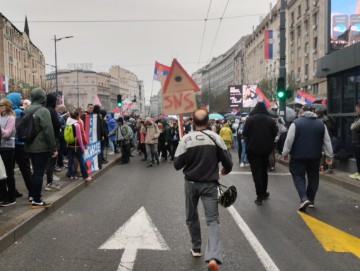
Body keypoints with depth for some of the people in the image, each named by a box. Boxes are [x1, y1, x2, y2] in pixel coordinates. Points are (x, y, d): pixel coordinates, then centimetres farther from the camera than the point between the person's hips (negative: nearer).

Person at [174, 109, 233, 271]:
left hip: (191, 183, 1)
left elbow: (177, 165, -7)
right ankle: (213, 257, -16)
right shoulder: (216, 138, -7)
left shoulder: (186, 139, -9)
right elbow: (228, 162, -5)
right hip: (209, 184, 0)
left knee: (191, 217, 22)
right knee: (212, 220, 0)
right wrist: (226, 170, 17)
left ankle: (196, 248, 32)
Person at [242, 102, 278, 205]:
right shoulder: (270, 120, 0)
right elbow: (275, 134, 1)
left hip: (253, 149, -4)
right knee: (264, 171, 19)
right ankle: (264, 192, 29)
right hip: (266, 149, 4)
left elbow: (244, 134, -11)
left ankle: (260, 195, -7)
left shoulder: (250, 119, -10)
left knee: (256, 172, -2)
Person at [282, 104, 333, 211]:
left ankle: (304, 198, -13)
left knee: (298, 176, 5)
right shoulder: (321, 124, 5)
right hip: (315, 156, 4)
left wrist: (285, 153, -2)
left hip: (298, 156, -3)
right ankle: (311, 200, 22)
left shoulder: (296, 123, -8)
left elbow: (289, 139, -11)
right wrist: (329, 155, 13)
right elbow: (327, 141, 7)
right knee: (313, 177, 16)